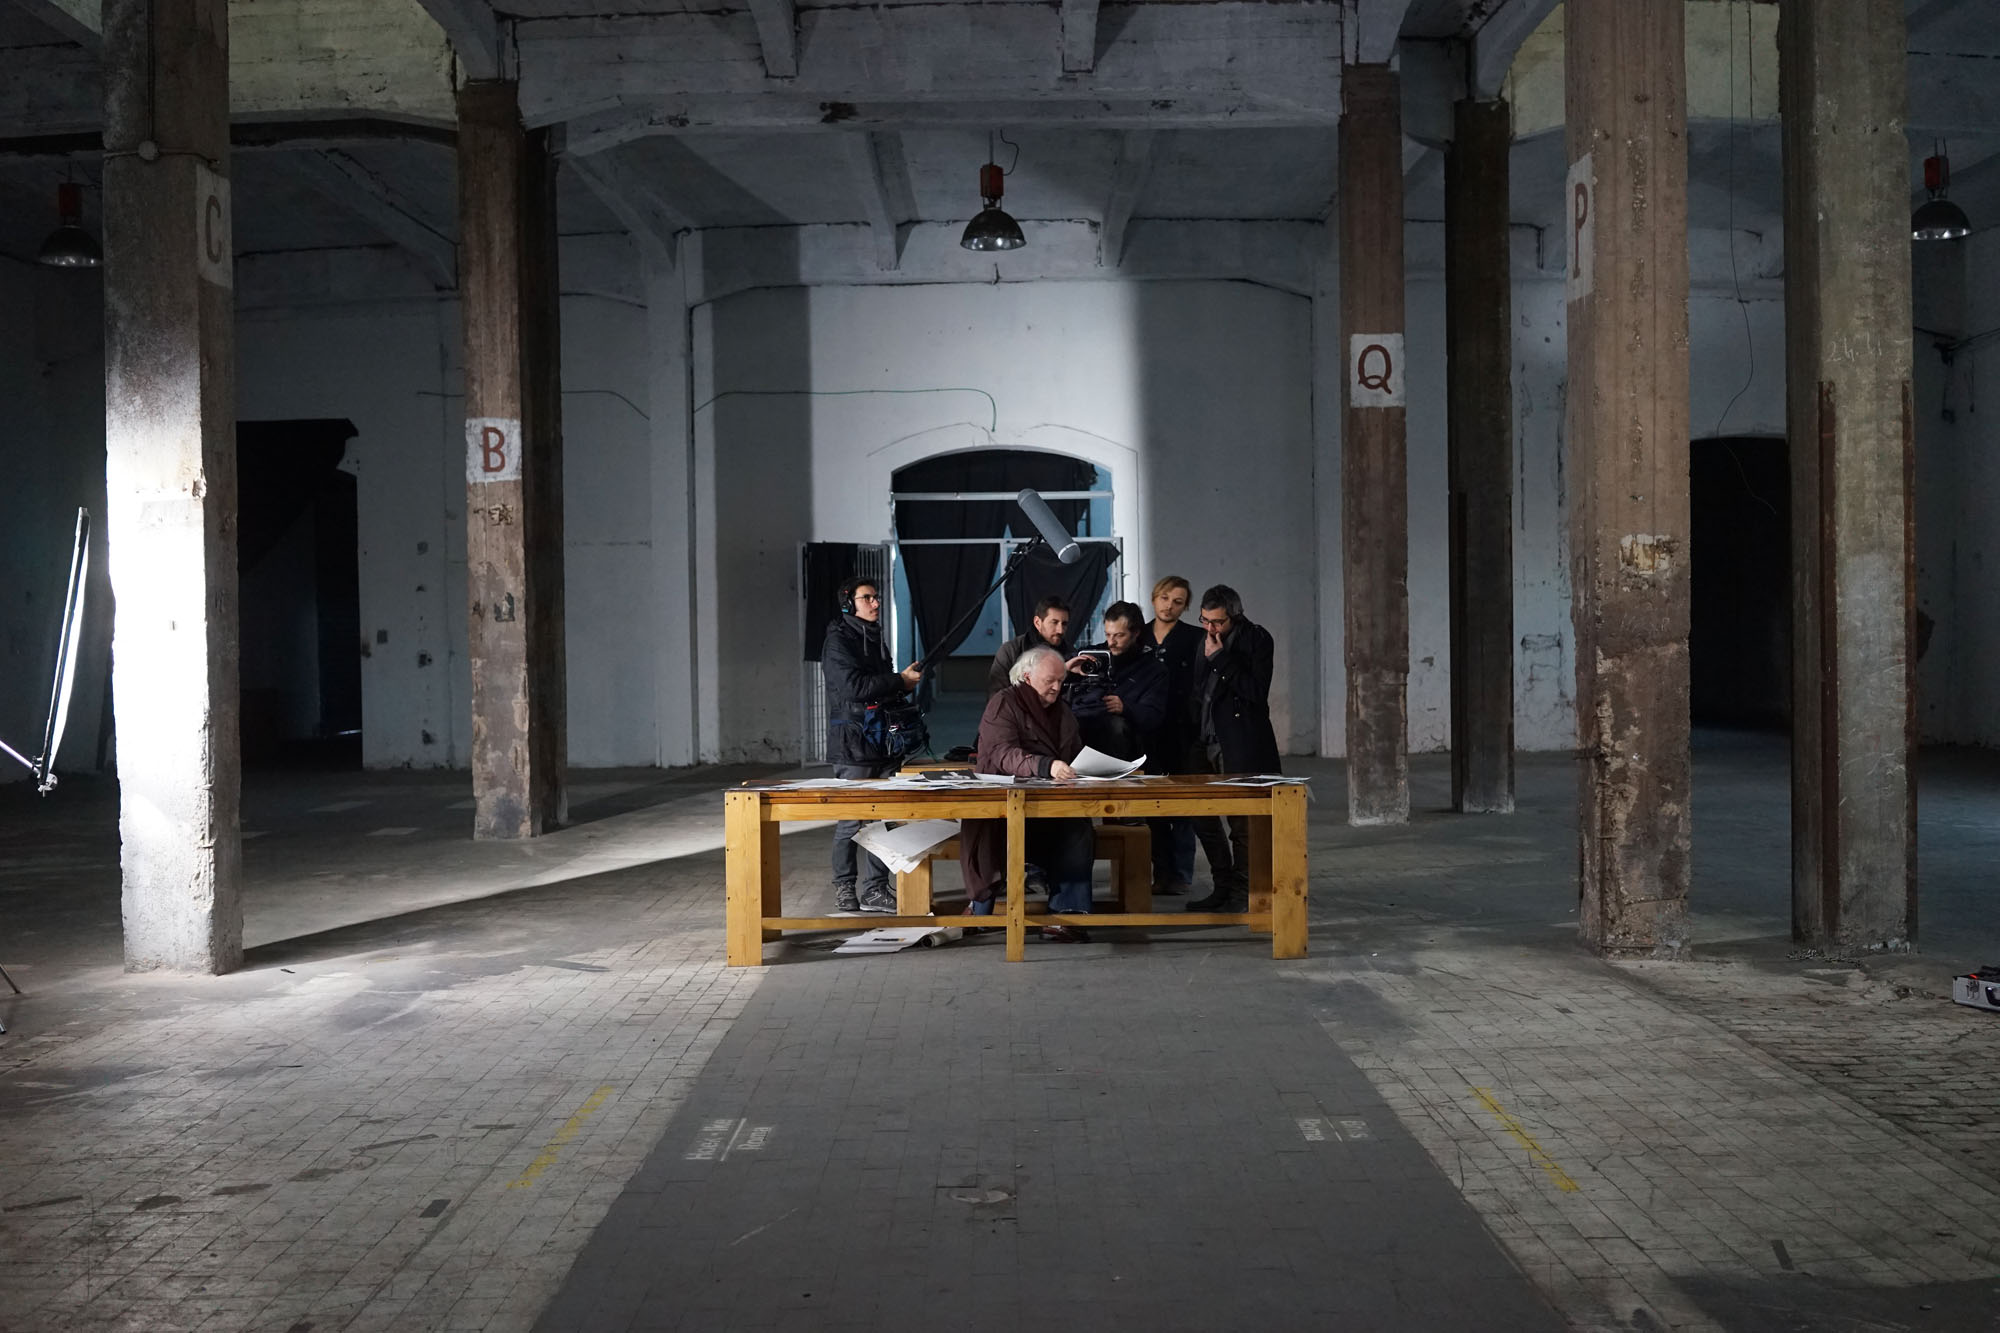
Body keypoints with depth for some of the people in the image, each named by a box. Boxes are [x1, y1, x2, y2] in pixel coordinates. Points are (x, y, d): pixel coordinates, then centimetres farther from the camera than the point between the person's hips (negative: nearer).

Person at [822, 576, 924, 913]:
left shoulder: (875, 638, 18)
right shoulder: (838, 641, -7)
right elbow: (853, 686, -20)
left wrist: (903, 684, 6)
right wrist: (900, 680, -14)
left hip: (882, 745, 8)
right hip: (853, 746, -8)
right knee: (851, 822, -3)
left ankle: (875, 889, 13)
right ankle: (844, 889, 8)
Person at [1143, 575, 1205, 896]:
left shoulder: (1193, 638, -1)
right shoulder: (1139, 637, 11)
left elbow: (1197, 688, -5)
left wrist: (1192, 727, -13)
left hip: (1179, 730, -4)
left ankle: (1181, 873, 5)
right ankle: (1161, 872, 12)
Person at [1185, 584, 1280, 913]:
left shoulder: (1256, 639, -6)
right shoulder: (1204, 641, 12)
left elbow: (1256, 691, -17)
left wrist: (1221, 658, -18)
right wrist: (1192, 738, 10)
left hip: (1240, 746, -7)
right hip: (1206, 743, 7)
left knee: (1241, 821, -3)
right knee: (1203, 818, 9)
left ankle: (1242, 893, 5)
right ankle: (1223, 888, 20)